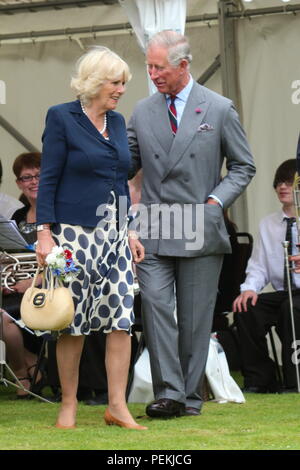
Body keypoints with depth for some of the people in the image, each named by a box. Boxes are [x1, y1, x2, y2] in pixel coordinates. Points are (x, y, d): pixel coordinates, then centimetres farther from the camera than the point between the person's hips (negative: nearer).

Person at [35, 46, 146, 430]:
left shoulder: (118, 122, 13)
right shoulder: (61, 117, -5)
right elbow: (48, 179, -7)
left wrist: (130, 232, 14)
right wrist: (45, 232, -14)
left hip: (114, 232, 6)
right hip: (75, 230, -5)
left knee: (121, 317, -3)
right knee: (72, 319, 0)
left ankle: (117, 406, 0)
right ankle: (68, 404, 11)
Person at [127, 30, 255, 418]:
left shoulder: (219, 109, 2)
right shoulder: (142, 113, 9)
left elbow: (243, 166, 7)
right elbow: (126, 166, 15)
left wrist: (216, 201, -6)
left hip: (201, 230, -2)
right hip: (153, 231, 2)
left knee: (195, 316, 3)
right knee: (155, 305, -13)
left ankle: (190, 396, 11)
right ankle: (168, 392, -13)